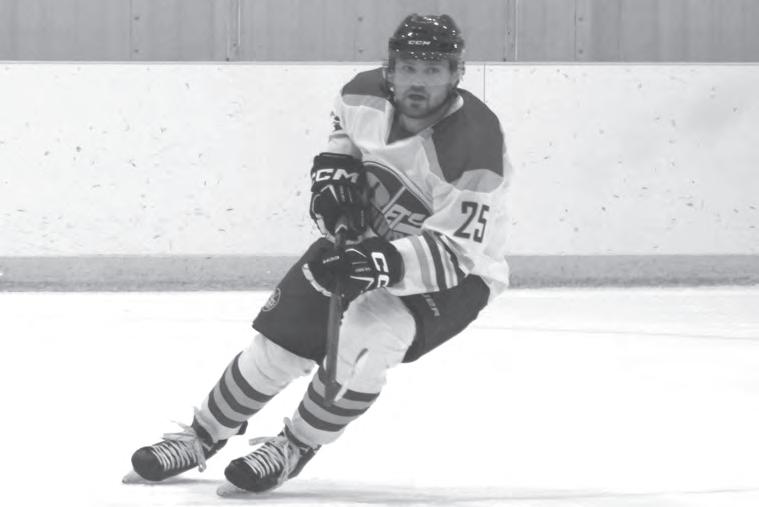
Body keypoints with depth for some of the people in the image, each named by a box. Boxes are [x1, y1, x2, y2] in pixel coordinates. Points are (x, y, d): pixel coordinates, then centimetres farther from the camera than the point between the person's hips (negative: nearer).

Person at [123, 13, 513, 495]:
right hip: (367, 236, 6)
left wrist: (386, 263, -46)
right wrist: (334, 169, -6)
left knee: (366, 335, -30)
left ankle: (293, 449, -7)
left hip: (454, 273, -6)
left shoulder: (475, 144, -32)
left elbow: (454, 252, -33)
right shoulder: (367, 94, -14)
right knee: (283, 333, -2)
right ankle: (202, 435, 21)